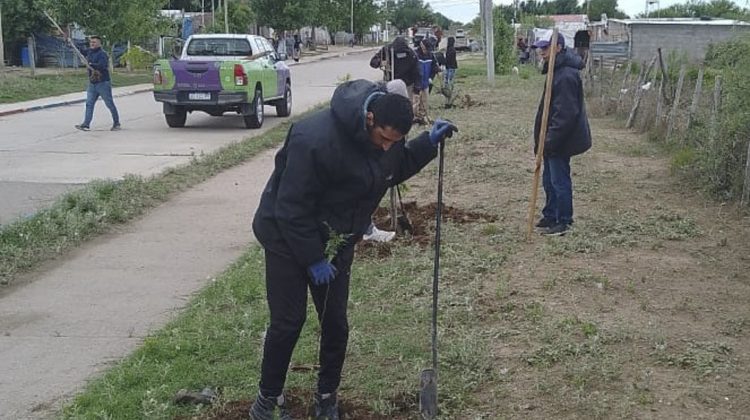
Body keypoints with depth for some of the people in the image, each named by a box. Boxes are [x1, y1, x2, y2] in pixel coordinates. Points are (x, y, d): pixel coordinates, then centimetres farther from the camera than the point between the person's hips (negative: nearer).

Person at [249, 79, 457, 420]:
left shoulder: (388, 136, -10)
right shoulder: (315, 140, -34)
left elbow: (396, 169, 12)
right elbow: (292, 208, -28)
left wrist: (429, 142, -3)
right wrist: (312, 259, -22)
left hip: (336, 242, 6)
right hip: (289, 239, -6)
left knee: (335, 322, 8)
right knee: (288, 322, -3)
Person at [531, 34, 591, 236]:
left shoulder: (566, 76, -23)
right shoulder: (556, 71, 11)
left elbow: (565, 113, -26)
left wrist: (550, 140, -25)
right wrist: (544, 139, 18)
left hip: (561, 141, -10)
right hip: (554, 140, 10)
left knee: (559, 181, 0)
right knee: (549, 179, 19)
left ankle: (563, 222, 10)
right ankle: (550, 216, 32)